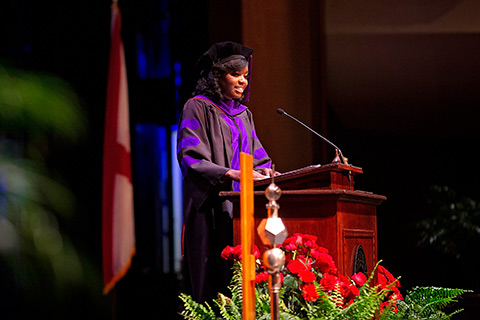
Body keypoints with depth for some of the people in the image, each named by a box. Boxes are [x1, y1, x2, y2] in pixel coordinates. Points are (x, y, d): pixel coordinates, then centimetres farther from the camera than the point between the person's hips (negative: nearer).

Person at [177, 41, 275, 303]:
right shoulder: (198, 108, -1)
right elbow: (190, 159, -12)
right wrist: (231, 174, -24)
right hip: (211, 207, -6)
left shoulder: (243, 114, 20)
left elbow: (257, 158, 18)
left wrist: (263, 171, -6)